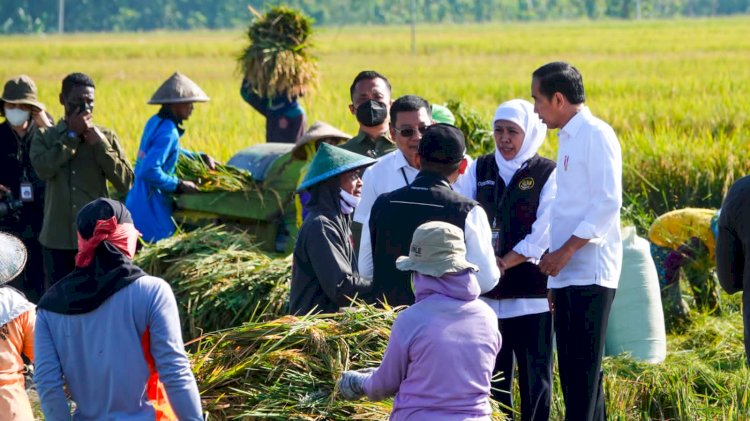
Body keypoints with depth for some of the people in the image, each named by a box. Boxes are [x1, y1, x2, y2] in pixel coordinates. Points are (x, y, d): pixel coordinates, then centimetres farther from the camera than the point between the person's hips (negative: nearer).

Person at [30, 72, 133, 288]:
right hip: (57, 240, 0)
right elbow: (43, 169, -17)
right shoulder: (46, 138, 4)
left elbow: (126, 184, -5)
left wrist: (99, 145, -10)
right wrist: (72, 135, -11)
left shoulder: (105, 137, 4)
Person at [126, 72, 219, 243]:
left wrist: (200, 157, 20)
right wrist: (179, 185, -19)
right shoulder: (168, 132, -19)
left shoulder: (155, 122, 10)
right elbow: (149, 171, -28)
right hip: (152, 211, -10)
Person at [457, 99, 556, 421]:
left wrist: (504, 264, -16)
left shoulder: (548, 174, -1)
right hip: (486, 295, 4)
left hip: (530, 294, -4)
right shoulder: (479, 170, 11)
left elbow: (542, 236, -10)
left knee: (534, 377, 0)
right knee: (491, 376, 9)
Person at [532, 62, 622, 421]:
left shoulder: (596, 135, -9)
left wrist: (567, 250, -18)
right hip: (566, 275, 9)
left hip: (590, 274, -9)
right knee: (573, 372, 9)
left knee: (583, 371, -9)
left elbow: (608, 202, -17)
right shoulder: (568, 138, 17)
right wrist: (555, 270, 17)